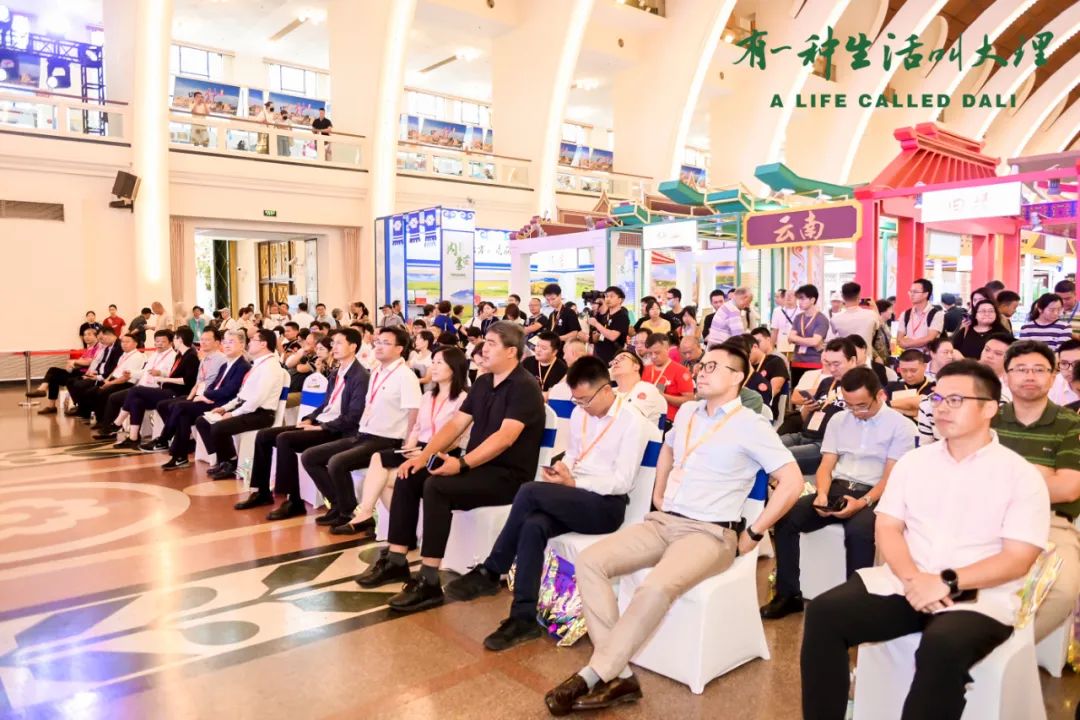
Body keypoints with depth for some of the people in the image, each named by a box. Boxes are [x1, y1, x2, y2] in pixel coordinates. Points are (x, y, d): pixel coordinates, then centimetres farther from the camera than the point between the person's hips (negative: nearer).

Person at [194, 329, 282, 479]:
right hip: (245, 408, 10)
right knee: (202, 421, 5)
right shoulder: (258, 364, 15)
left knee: (218, 428, -26)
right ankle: (223, 461, 8)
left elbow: (258, 398, -23)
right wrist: (226, 407, 9)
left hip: (259, 414, -10)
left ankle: (231, 465, -3)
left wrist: (234, 414, -16)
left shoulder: (270, 365, -16)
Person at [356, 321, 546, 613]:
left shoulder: (524, 387, -14)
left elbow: (506, 436, -26)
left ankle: (429, 582, -23)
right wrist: (424, 456, -2)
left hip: (507, 475, -9)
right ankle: (396, 561, 3)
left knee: (436, 486, -30)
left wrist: (462, 464, -33)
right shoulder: (483, 382, 13)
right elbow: (456, 424, 11)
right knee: (408, 477, -3)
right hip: (476, 466, 9)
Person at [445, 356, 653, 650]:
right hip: (575, 496, 6)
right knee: (533, 526, -28)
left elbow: (622, 482, -13)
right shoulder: (580, 413, 11)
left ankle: (489, 573, -13)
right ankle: (524, 618, -23)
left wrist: (573, 482, -19)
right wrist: (561, 467, -1)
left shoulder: (632, 421, -10)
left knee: (530, 492, -27)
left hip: (606, 504, -6)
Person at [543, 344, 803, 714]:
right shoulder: (686, 412, 14)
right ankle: (618, 674, -18)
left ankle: (592, 675, -22)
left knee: (656, 587, -36)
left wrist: (753, 534, -10)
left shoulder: (751, 426, -6)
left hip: (710, 533, -7)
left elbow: (792, 483, -10)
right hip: (663, 521, 7)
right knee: (589, 561, -15)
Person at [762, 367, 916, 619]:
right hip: (837, 489, 4)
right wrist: (822, 494, -13)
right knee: (784, 519, -20)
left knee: (858, 532, -38)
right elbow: (826, 466, 9)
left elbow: (891, 477, -7)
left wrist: (862, 502, -23)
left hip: (873, 495, -4)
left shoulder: (901, 426, 1)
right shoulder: (838, 420, 15)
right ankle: (788, 595, -10)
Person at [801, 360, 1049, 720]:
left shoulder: (1021, 475, -1)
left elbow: (1017, 560, -8)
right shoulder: (913, 461, 11)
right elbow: (887, 528, 6)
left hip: (979, 595, -3)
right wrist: (912, 578, -14)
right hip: (906, 584, 4)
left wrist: (949, 583, -20)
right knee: (825, 612, -19)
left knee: (943, 647, -36)